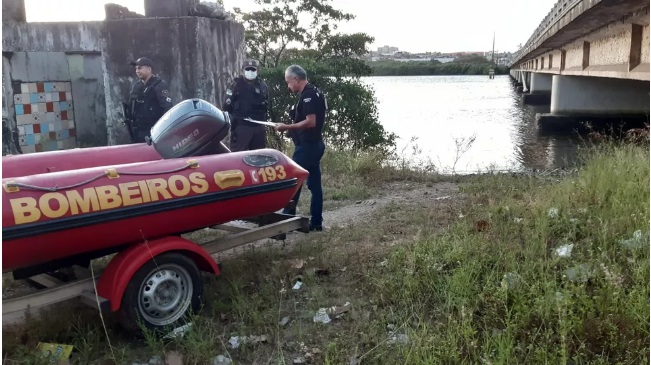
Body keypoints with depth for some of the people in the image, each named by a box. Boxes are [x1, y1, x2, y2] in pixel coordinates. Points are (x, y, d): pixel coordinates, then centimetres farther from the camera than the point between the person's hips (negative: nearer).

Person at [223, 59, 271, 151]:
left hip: (258, 126, 4)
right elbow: (227, 105, -2)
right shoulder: (235, 85, -1)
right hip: (241, 126, -4)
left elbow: (267, 105, 18)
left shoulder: (263, 86, 11)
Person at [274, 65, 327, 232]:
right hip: (314, 144, 10)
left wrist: (287, 127, -18)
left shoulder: (308, 95, -15)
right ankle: (316, 222, 15)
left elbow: (311, 122, -23)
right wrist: (292, 127, 14)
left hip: (307, 146, -10)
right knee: (314, 183, 10)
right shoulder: (314, 93, 16)